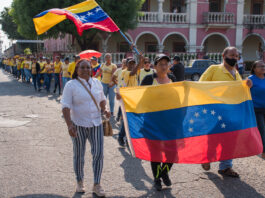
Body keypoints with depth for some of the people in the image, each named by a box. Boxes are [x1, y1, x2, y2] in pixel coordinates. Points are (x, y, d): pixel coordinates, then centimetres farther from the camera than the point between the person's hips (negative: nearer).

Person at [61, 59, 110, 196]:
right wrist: (69, 125, -23)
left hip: (96, 123, 4)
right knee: (79, 155, 9)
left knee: (98, 154, 0)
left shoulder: (96, 82, 8)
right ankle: (80, 182, 28)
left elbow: (102, 99, 22)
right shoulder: (71, 85, -7)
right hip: (79, 124, -3)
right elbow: (66, 106, -12)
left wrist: (104, 109, 1)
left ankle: (97, 185, 13)